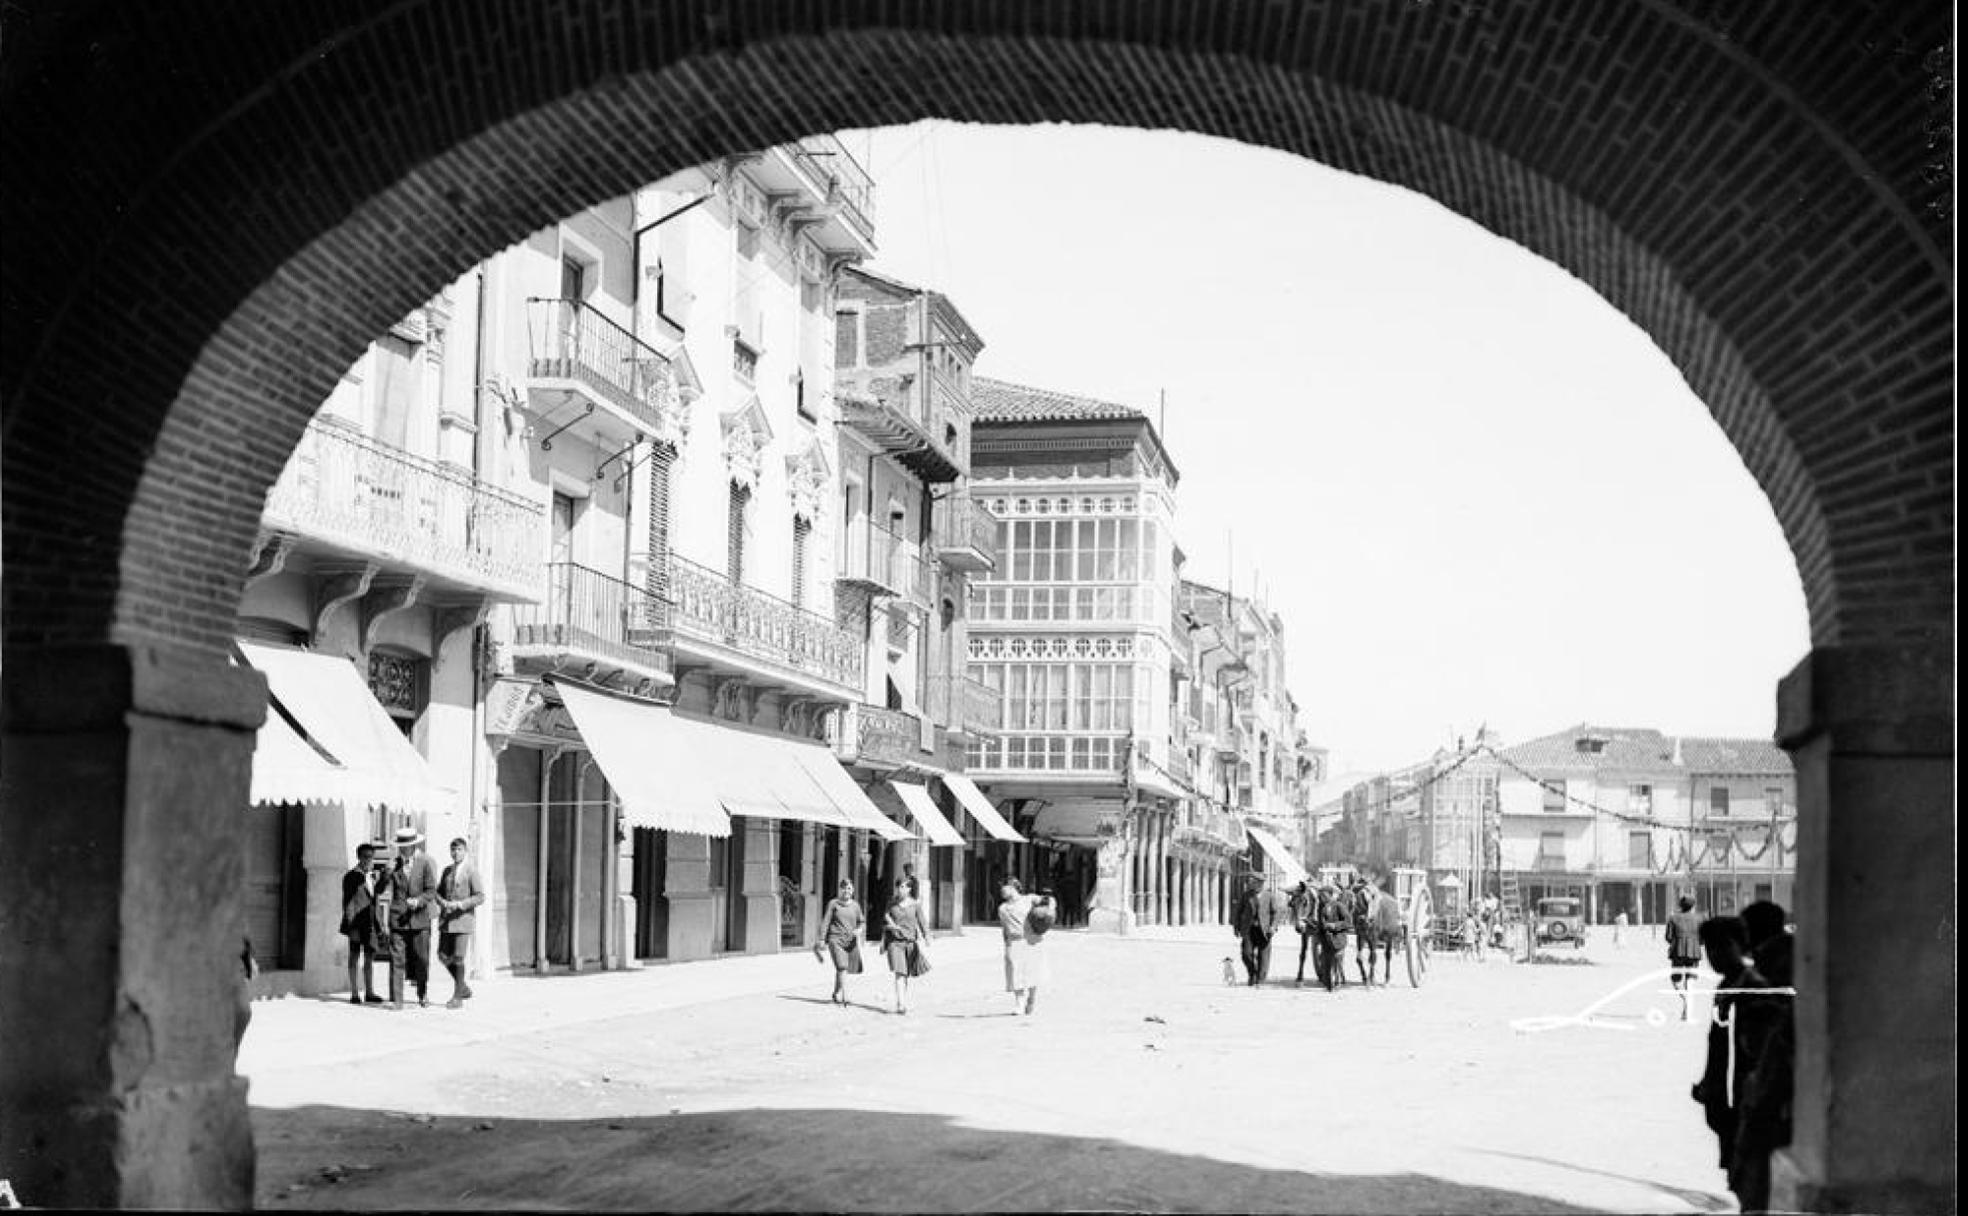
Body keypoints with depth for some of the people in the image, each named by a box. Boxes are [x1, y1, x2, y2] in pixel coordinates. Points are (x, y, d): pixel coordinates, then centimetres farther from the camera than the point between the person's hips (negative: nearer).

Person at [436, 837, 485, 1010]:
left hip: (463, 918, -6)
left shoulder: (471, 871, -4)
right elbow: (438, 891, 19)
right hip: (445, 920, 6)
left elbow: (480, 897, -9)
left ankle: (457, 997, 0)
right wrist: (442, 901, -4)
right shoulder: (447, 870, 14)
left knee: (458, 958, -8)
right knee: (444, 957, 4)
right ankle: (464, 988, 22)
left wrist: (459, 904, -18)